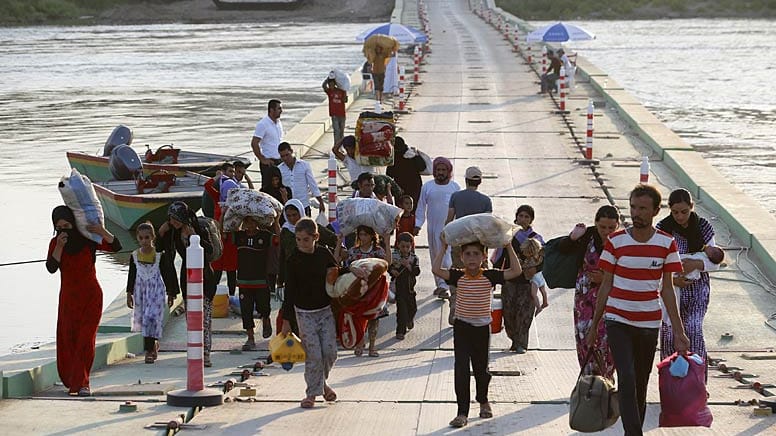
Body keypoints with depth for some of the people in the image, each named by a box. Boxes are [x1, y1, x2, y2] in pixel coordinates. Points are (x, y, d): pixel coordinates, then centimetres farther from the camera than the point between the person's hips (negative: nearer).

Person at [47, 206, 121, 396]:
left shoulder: (88, 240, -7)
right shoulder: (55, 243, -1)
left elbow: (116, 247, -14)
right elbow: (51, 268, -13)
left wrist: (103, 232, -30)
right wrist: (60, 247, -25)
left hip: (91, 296, -3)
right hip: (68, 297, 3)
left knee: (86, 339, -11)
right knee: (67, 340, 3)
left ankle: (82, 383, -12)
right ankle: (73, 382, 15)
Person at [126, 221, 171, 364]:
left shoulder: (160, 255, -7)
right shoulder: (134, 256, 1)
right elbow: (131, 276, 9)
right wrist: (129, 294, 8)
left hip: (156, 290, -4)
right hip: (141, 291, 4)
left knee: (152, 317, -14)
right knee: (142, 319, 8)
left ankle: (149, 350, -13)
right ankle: (154, 345, 27)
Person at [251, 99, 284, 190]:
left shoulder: (278, 123, 12)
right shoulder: (262, 124, -12)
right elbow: (254, 143, -16)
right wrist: (262, 159, -15)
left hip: (279, 161, 7)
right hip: (268, 162, -7)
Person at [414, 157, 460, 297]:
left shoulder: (455, 187, 2)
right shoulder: (427, 187, 5)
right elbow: (421, 207, 9)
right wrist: (417, 225, 3)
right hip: (433, 227, 3)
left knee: (447, 257, -13)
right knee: (435, 256, 10)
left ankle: (445, 285, -15)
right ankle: (440, 284, 21)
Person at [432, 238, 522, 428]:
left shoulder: (489, 276, -6)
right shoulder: (458, 276, -6)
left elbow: (515, 271, -13)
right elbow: (436, 270, -20)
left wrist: (509, 247, -15)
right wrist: (443, 248, -16)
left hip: (482, 327, 1)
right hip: (462, 327, -1)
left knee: (481, 368, 15)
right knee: (461, 370, -6)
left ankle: (483, 401, 42)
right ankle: (462, 412, -3)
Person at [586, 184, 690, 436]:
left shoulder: (667, 244, 0)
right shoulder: (615, 241, -3)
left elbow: (667, 290, 5)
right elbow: (606, 286, 3)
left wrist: (678, 331, 1)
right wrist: (593, 327, 4)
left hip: (649, 324, 2)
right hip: (618, 321, -2)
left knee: (641, 384, 10)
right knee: (627, 379, -15)